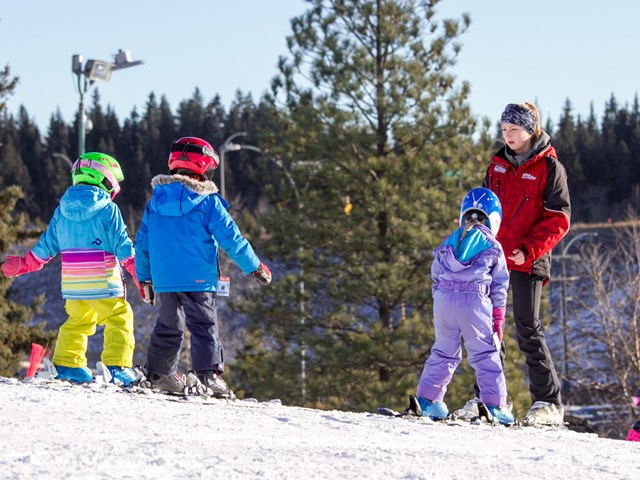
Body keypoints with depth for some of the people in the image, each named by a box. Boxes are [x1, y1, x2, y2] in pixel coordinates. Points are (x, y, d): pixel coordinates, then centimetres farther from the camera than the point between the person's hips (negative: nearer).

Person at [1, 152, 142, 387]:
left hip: (72, 285, 5)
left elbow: (46, 245, 12)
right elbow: (123, 246, -8)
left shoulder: (62, 210, 8)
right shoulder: (108, 210, -7)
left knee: (76, 322, 21)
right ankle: (117, 367, -5)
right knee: (119, 320, 4)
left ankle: (66, 364, 16)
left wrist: (23, 264, 25)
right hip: (103, 283, -5)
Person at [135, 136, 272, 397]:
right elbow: (231, 238, -5)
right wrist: (255, 267, 6)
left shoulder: (156, 199, 9)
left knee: (168, 326, 18)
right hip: (198, 278, -5)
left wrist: (144, 277, 23)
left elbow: (142, 241, 13)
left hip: (163, 278, 5)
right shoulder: (208, 202, -7)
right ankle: (209, 373, -20)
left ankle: (158, 374, 21)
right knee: (204, 325, -6)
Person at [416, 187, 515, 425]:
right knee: (485, 354, 2)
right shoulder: (493, 248, 9)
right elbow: (499, 288, 9)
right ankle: (494, 403, -2)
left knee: (444, 351, 15)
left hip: (444, 299, 3)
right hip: (476, 301, -3)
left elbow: (435, 279, 17)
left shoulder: (447, 244, 17)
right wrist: (498, 321, 14)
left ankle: (427, 397, 10)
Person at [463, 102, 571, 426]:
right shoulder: (498, 165, 13)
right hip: (494, 258, 6)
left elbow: (558, 219, -8)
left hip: (528, 261, -6)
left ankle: (549, 403, 0)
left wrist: (529, 250, -18)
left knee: (528, 331, -6)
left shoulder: (549, 168, -4)